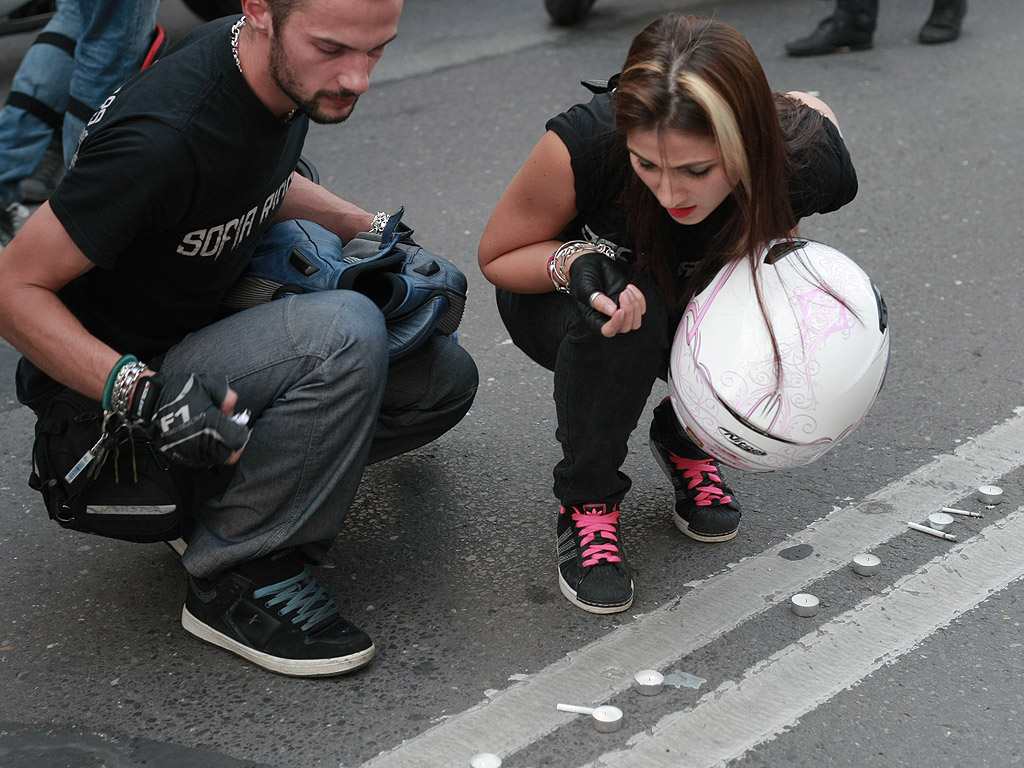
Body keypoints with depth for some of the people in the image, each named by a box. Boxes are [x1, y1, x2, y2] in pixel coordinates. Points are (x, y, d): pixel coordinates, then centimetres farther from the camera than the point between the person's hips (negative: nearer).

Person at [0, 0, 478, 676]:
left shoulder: (290, 72, -6)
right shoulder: (165, 135, -32)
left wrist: (371, 231, 11)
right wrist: (142, 392, -35)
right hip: (110, 388, -9)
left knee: (443, 379, 6)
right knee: (345, 333, -32)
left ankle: (205, 496, 11)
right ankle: (236, 577, -16)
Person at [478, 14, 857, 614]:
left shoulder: (809, 158, -31)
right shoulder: (586, 144, -38)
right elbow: (497, 254, -19)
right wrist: (575, 261, -40)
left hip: (706, 298, 3)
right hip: (560, 297, -2)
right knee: (625, 315, -37)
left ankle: (687, 441, 7)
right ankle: (586, 500, -11)